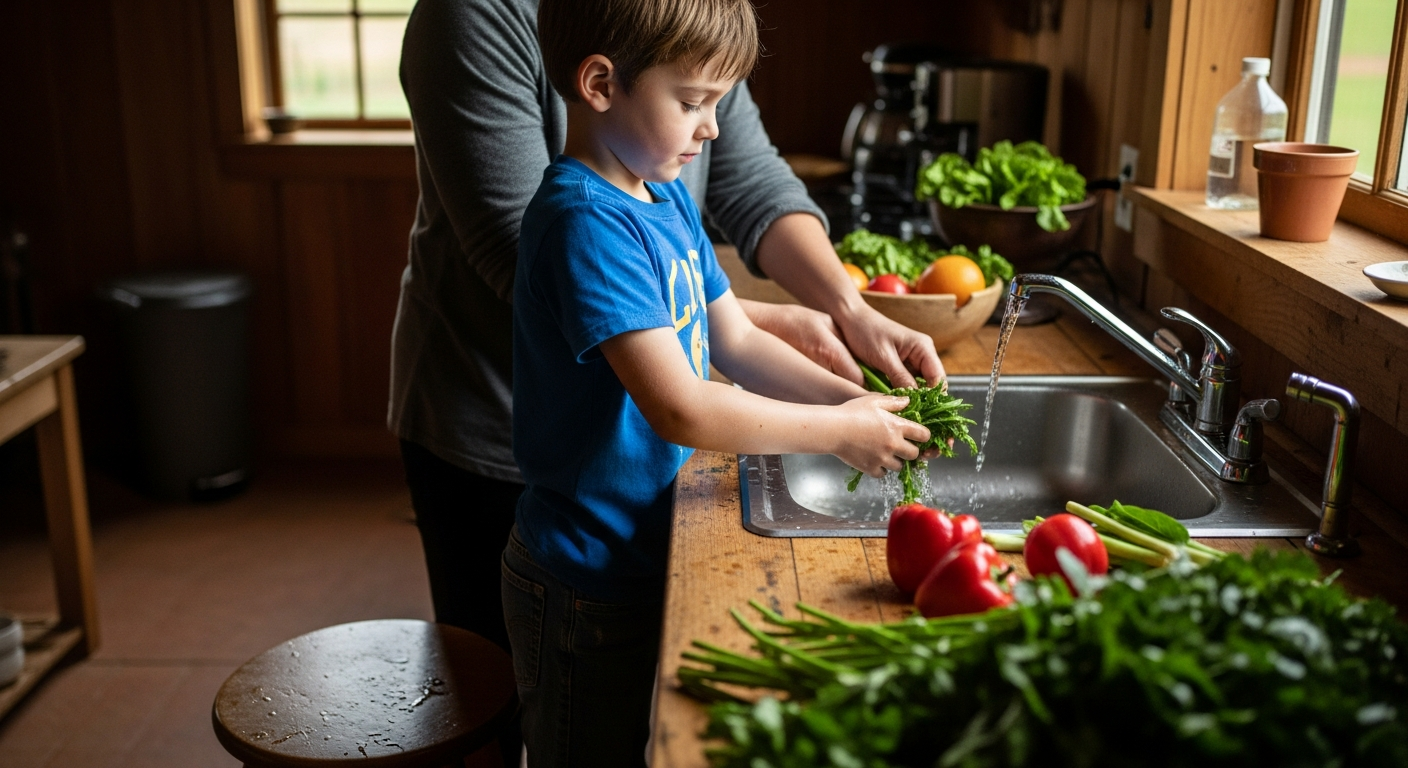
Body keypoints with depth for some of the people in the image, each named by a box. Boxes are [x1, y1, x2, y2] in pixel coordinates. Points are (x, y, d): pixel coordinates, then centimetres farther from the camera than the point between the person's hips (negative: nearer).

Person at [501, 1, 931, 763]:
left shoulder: (669, 199, 4)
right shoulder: (586, 223, -26)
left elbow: (736, 342, 8)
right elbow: (683, 411, -30)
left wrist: (850, 396, -6)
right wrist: (839, 432, -20)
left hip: (647, 556, 9)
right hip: (587, 584, -9)